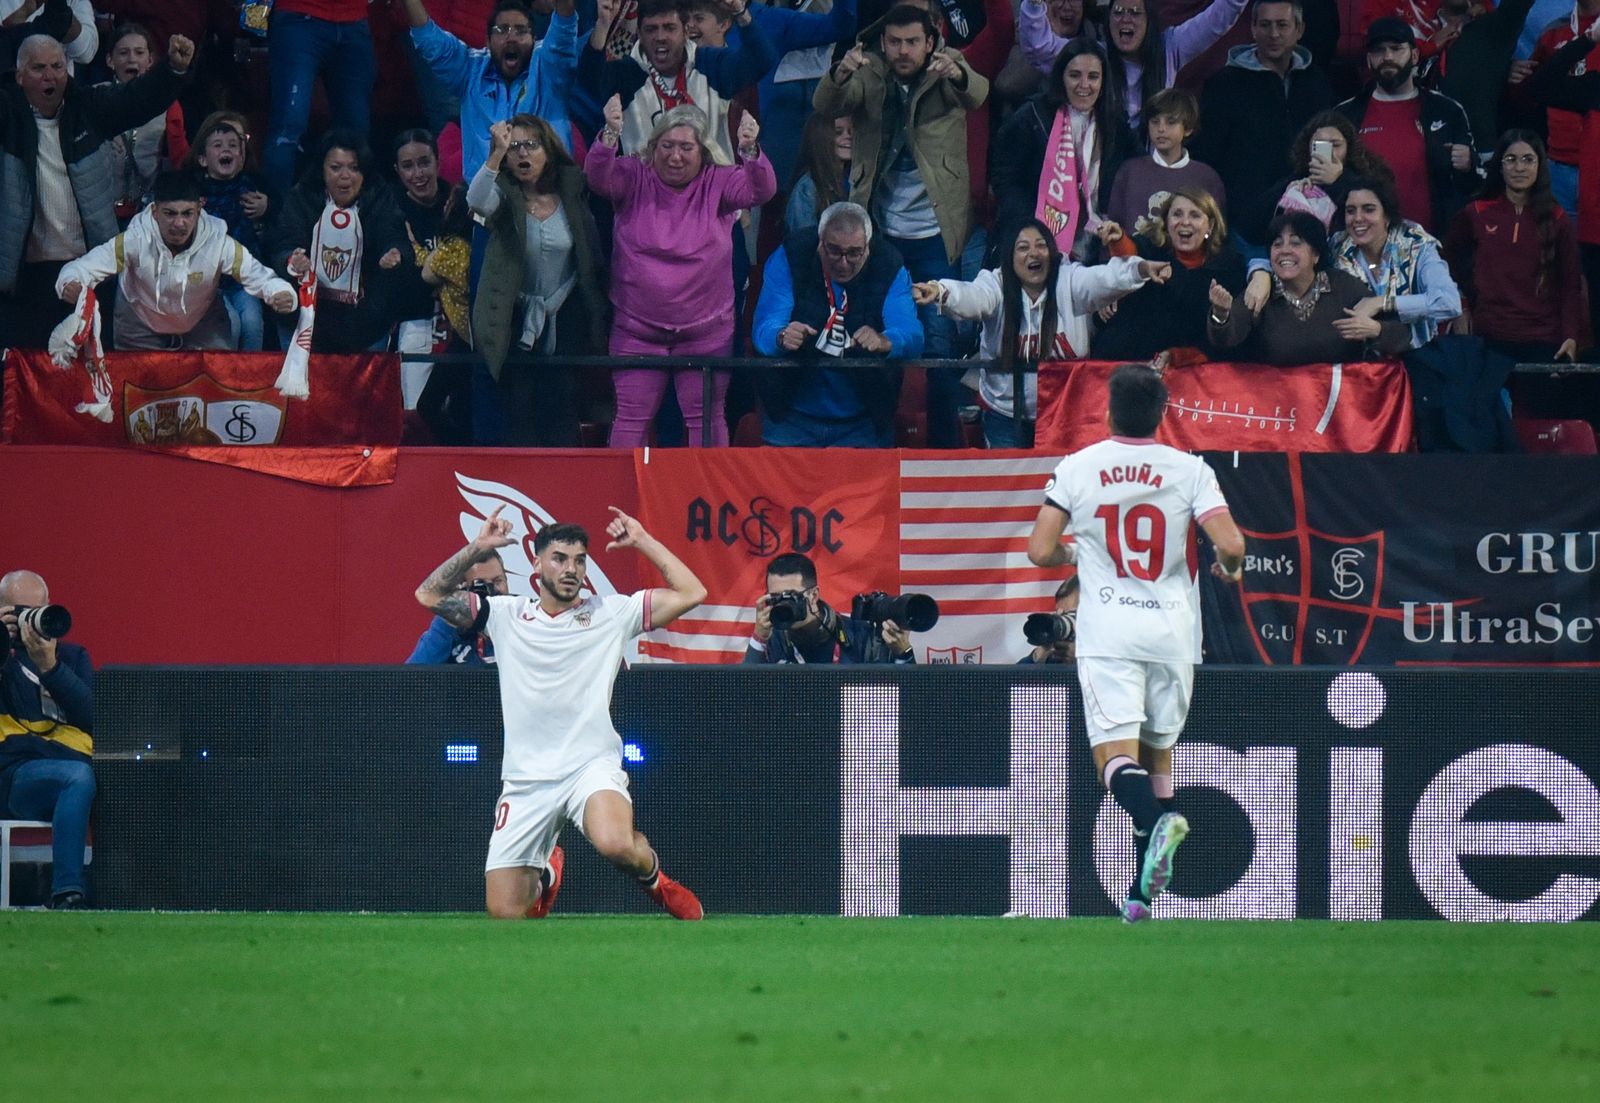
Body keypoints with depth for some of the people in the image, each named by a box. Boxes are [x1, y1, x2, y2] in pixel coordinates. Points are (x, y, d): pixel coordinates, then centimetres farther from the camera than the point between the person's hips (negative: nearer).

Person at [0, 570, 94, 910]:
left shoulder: (71, 655, 22)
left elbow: (93, 718, 5)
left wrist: (49, 666, -8)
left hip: (77, 762, 3)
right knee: (79, 776, -37)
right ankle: (67, 892, -39)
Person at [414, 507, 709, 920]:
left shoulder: (611, 613, 7)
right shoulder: (506, 615, 10)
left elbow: (691, 593, 5)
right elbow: (430, 595, 7)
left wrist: (642, 541, 4)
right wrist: (477, 549, -3)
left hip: (592, 765, -2)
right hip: (525, 777, 2)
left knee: (616, 844, -37)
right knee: (505, 913, 0)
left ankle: (654, 877, 1)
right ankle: (545, 874, 38)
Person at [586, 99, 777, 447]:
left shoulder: (718, 183, -2)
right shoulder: (635, 178, -2)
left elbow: (761, 190, -18)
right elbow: (598, 178, -19)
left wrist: (750, 151, -39)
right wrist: (611, 135, -40)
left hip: (706, 332, 0)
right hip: (637, 332, 0)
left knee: (706, 418, 5)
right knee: (631, 416, 1)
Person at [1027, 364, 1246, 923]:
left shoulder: (1077, 468, 0)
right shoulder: (1189, 470, -1)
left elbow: (1040, 551, -2)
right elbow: (1230, 544, -11)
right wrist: (1228, 567, 12)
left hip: (1108, 630, -2)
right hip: (1172, 628, 2)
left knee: (1115, 754, -9)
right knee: (1158, 751, 16)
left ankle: (1157, 820, -43)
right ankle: (1144, 893, 15)